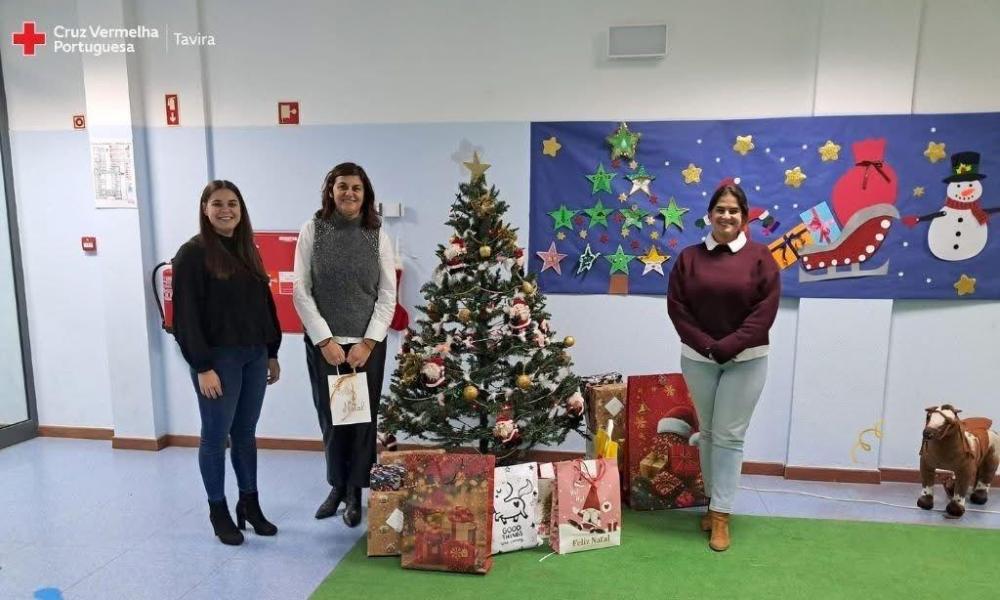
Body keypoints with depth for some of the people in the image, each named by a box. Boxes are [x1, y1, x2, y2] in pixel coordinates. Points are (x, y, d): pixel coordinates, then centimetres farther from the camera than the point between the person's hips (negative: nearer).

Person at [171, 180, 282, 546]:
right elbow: (186, 316, -12)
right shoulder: (193, 253, -7)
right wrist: (202, 366, -16)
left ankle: (250, 504, 27)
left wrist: (272, 353, 12)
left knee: (246, 433, 14)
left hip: (254, 356, 6)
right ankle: (218, 511, 21)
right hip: (218, 358, -6)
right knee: (216, 436, 6)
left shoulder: (247, 251, 12)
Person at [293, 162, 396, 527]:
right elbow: (300, 291, -3)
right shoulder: (313, 229, -1)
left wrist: (369, 342, -8)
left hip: (367, 343, 0)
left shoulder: (377, 234, 1)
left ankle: (355, 492, 22)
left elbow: (388, 295, 0)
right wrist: (325, 340, -9)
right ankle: (337, 485, 29)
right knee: (330, 416, 8)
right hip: (323, 342, 0)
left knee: (363, 416, 5)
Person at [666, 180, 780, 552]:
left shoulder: (760, 257, -2)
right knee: (708, 434, 12)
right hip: (697, 359, 2)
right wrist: (706, 345, -12)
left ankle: (721, 515, 9)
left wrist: (728, 347, -15)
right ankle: (714, 502, 27)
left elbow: (765, 310, -9)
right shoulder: (689, 257, 3)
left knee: (729, 436, 1)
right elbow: (676, 306, -2)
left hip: (745, 361, -2)